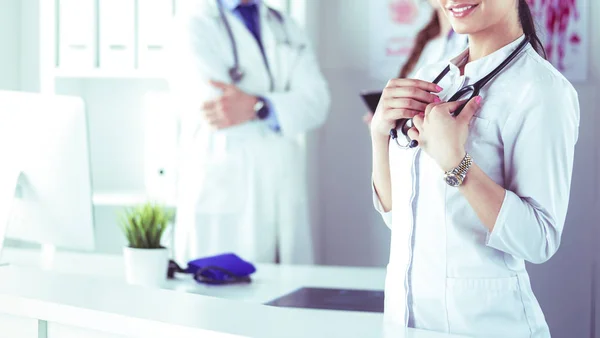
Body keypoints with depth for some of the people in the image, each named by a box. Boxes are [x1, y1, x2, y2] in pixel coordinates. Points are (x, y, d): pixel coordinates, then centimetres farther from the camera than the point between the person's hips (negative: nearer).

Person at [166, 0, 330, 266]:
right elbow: (216, 110, -17)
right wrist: (284, 107, -6)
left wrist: (255, 106, -18)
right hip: (222, 191, -5)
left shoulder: (285, 27, 15)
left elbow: (317, 102, -2)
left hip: (286, 193, 5)